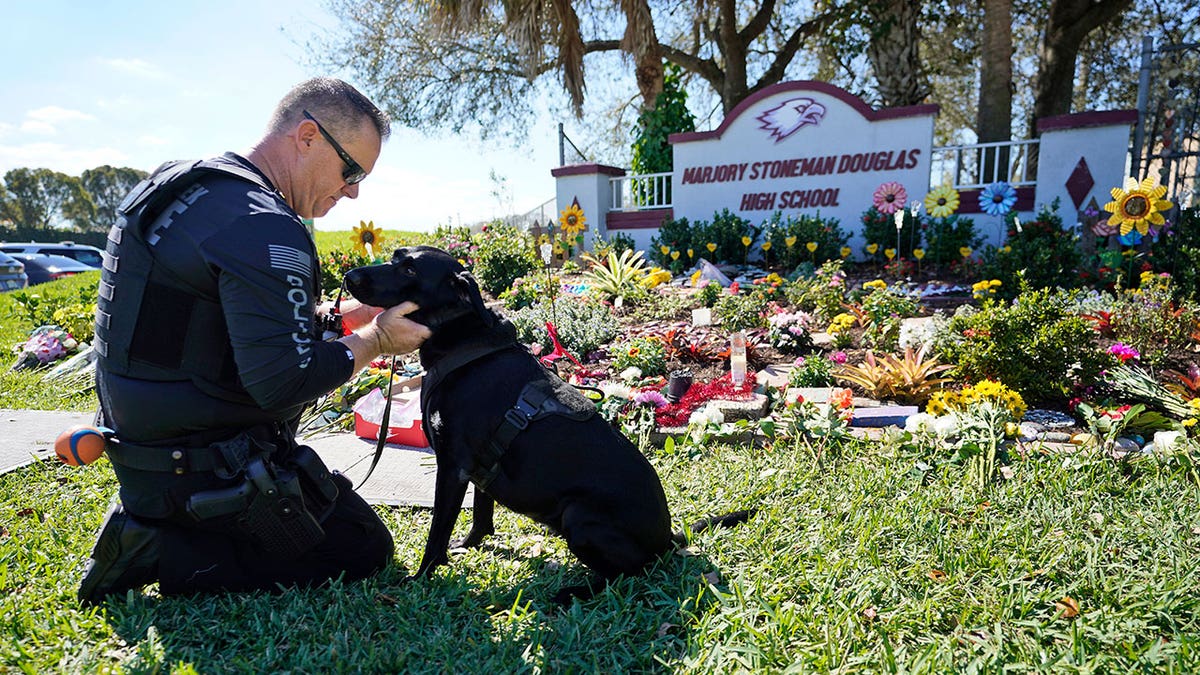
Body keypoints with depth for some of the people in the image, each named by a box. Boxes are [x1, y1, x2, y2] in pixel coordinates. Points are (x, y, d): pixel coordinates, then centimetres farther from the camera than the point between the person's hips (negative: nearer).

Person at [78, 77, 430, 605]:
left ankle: (148, 525, 13)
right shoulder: (266, 229, -24)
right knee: (366, 550, 3)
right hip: (209, 474, -10)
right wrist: (374, 340, -14)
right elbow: (284, 381, -29)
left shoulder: (175, 186, 8)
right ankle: (168, 558, -4)